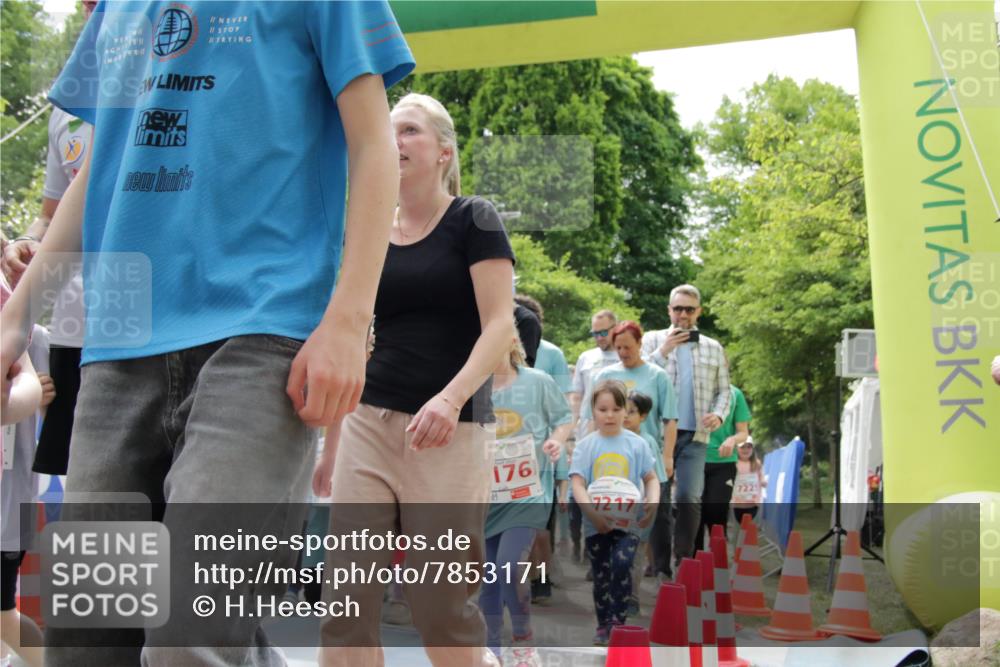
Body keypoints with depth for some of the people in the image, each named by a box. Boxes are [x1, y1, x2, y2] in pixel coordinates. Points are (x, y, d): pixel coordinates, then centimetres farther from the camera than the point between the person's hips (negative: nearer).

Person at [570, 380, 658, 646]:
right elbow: (577, 484, -7)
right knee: (601, 574, 9)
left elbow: (651, 479, 6)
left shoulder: (636, 444, 1)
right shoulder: (585, 446, -1)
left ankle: (618, 621, -9)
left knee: (621, 564, -21)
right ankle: (603, 625, 23)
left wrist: (653, 501, -14)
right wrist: (592, 512, -22)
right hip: (595, 523, 1)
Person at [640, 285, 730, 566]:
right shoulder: (653, 340, 9)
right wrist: (663, 351, -9)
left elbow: (723, 391, 14)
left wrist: (719, 414, -5)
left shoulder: (714, 349, 14)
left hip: (695, 435, 1)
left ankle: (684, 558, 3)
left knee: (689, 498, -7)